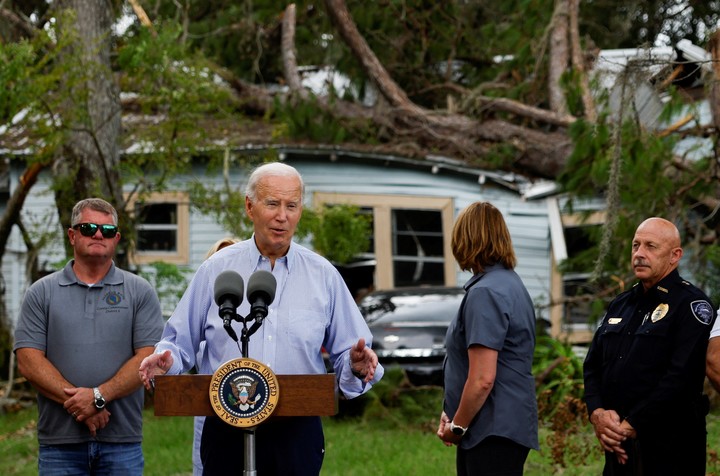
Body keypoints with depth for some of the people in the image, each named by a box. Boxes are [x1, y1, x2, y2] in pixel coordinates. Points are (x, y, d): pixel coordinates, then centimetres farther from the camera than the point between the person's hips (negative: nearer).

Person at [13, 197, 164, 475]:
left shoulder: (140, 292, 7)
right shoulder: (41, 293, 8)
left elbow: (148, 358, -2)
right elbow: (28, 360, -1)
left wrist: (99, 396, -15)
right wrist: (77, 402, -13)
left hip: (122, 442, 0)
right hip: (59, 441, 0)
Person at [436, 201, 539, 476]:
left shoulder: (484, 293, -17)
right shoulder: (510, 283, 14)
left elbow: (482, 379, -22)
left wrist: (457, 426, -8)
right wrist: (453, 416, 15)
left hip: (494, 431, -10)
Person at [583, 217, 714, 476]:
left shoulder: (691, 304, -7)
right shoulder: (620, 305, 18)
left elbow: (682, 376, -18)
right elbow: (592, 365, 16)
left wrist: (630, 425, -17)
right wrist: (597, 413, -4)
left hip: (669, 445, -7)